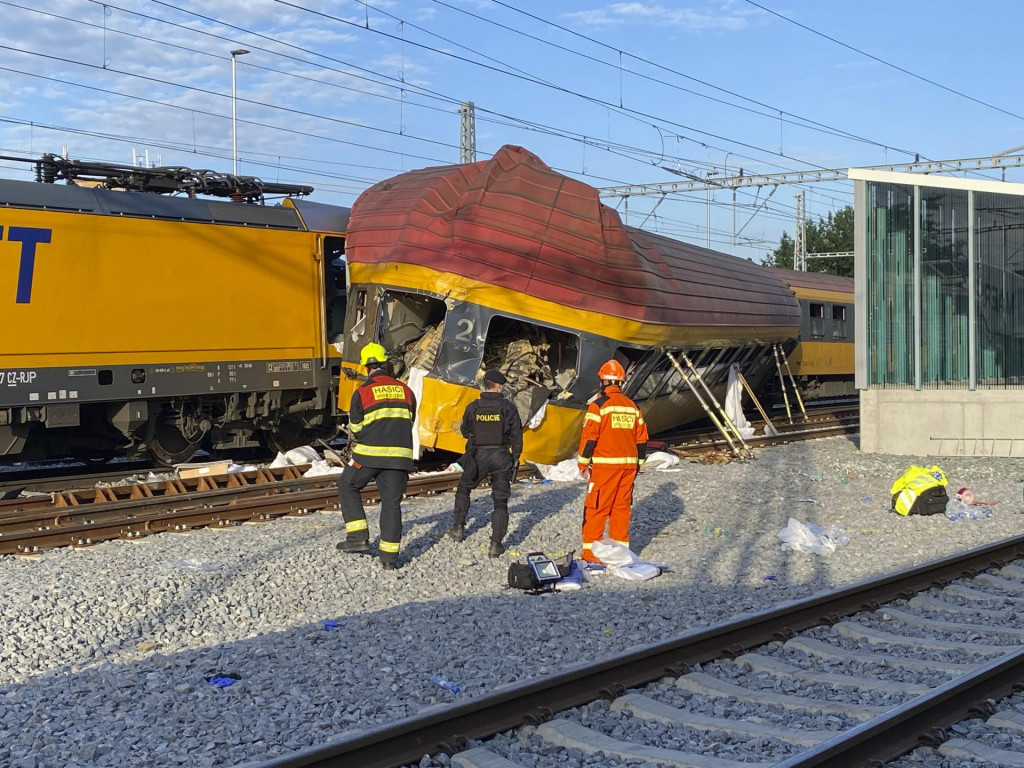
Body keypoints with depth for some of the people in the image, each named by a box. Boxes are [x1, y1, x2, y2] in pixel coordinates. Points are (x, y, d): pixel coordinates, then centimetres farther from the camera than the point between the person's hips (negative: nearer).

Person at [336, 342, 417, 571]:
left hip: (369, 453, -3)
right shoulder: (405, 391, 6)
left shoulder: (362, 392, -6)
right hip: (399, 454, 3)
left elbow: (355, 429, 0)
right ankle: (389, 556, 8)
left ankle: (358, 536, 8)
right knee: (392, 502, 9)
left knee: (347, 486, 19)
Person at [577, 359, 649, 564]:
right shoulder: (633, 407, 9)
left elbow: (589, 437, -10)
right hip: (628, 464, 5)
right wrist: (638, 464, 22)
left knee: (596, 508, -1)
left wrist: (583, 464, -2)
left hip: (604, 465, -5)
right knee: (622, 507, 12)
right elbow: (642, 439, 13)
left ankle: (591, 550, -1)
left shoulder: (599, 405, -8)